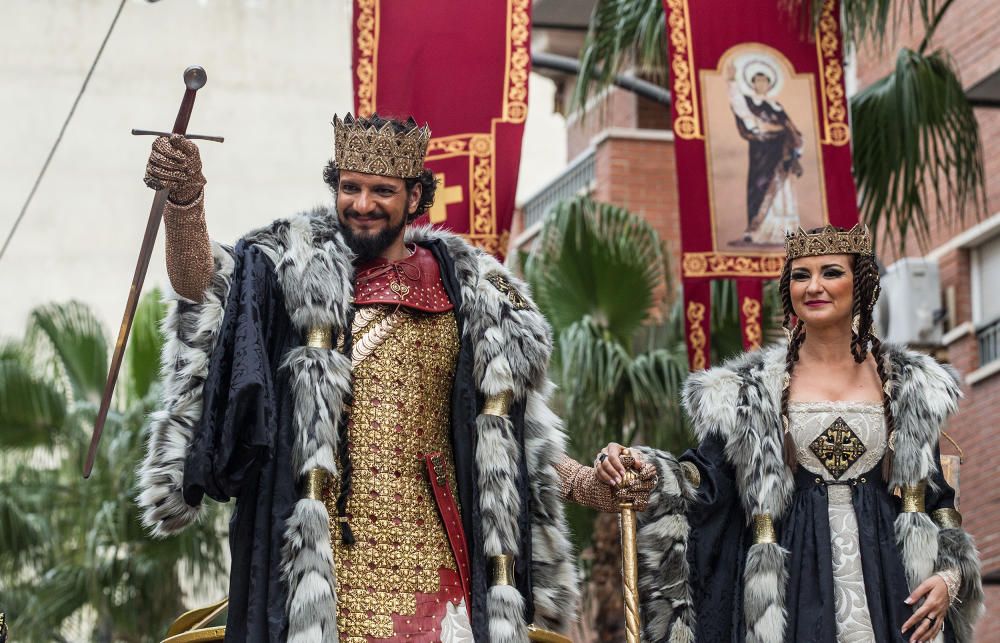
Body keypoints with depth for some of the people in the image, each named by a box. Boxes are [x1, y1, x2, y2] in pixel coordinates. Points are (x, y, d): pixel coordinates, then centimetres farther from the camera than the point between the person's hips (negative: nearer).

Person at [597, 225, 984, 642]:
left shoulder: (910, 385, 9)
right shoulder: (754, 388, 5)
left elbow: (935, 495, 11)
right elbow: (707, 477, 0)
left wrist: (948, 575, -2)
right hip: (793, 579, -1)